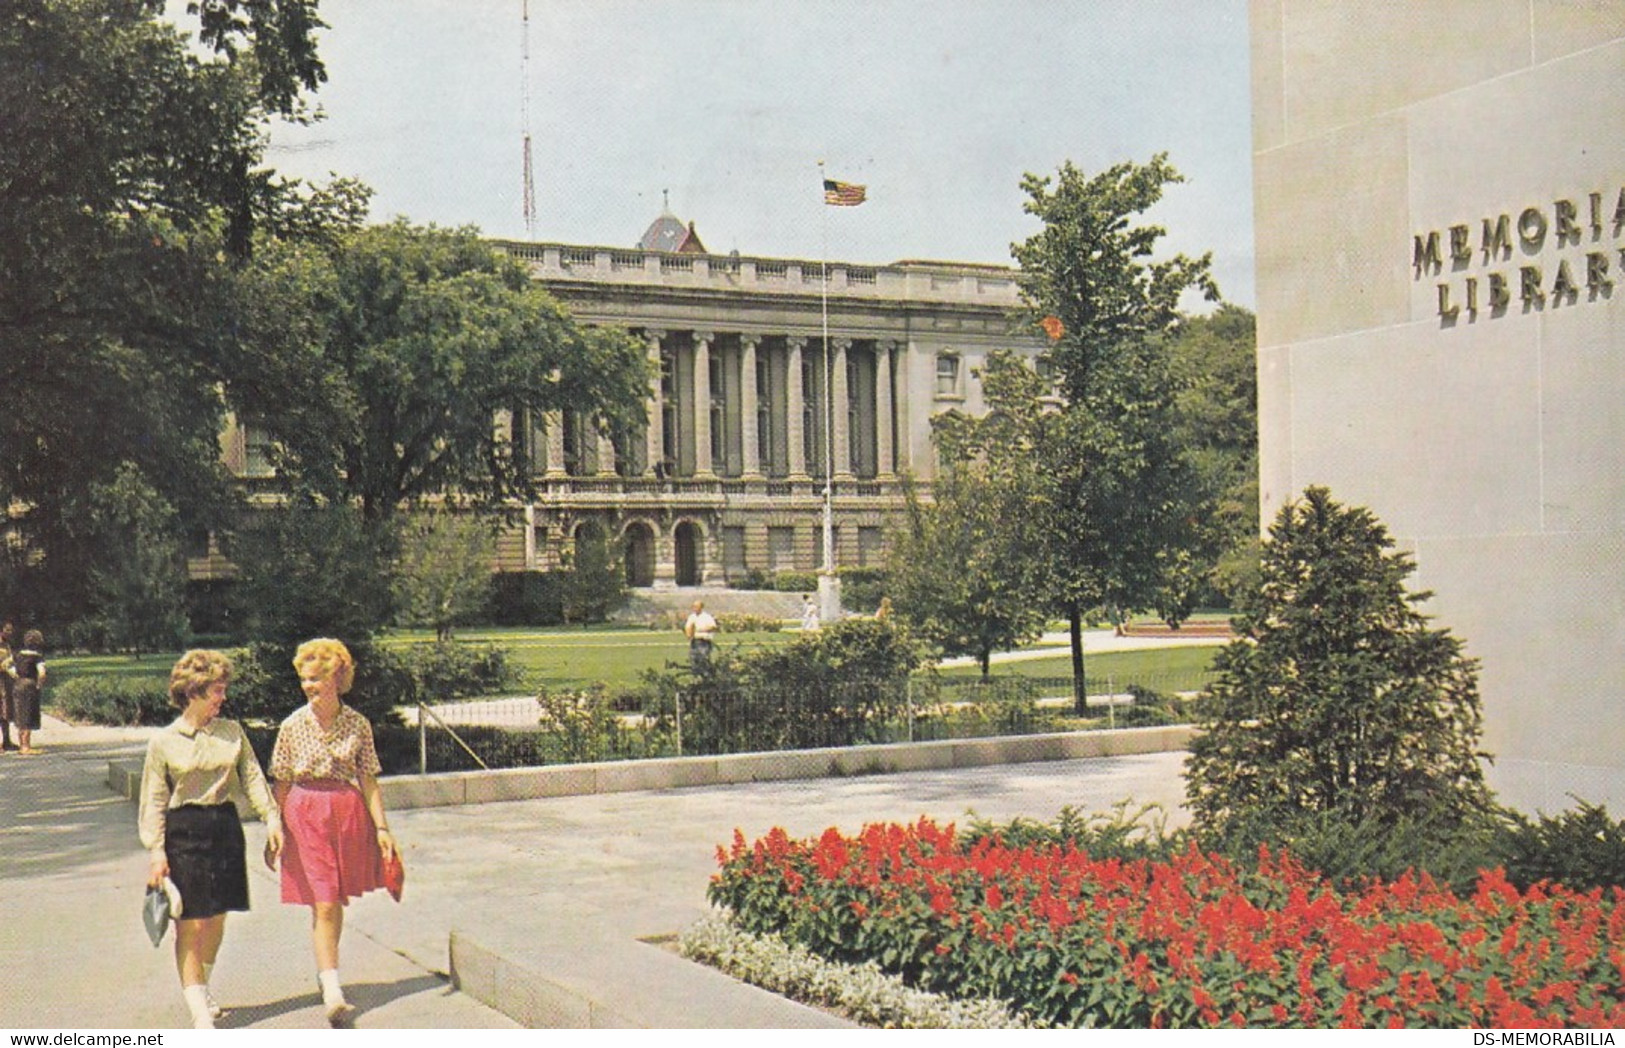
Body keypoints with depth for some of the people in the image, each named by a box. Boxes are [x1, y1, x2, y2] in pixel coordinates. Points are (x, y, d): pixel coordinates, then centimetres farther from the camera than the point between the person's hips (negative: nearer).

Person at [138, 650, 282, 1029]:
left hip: (226, 828, 4)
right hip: (184, 833, -4)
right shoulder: (164, 742, -3)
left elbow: (252, 776, 6)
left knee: (217, 920, 11)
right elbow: (154, 800, -1)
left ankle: (202, 989, 34)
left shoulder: (232, 731, 6)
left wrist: (271, 817, -6)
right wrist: (156, 850, -8)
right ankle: (199, 1013, -3)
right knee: (190, 924, -5)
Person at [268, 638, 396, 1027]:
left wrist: (381, 826, -1)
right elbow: (282, 783, 4)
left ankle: (326, 970, 33)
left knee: (337, 900, 11)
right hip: (305, 815, -2)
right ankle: (333, 992, -12)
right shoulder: (293, 726, -2)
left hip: (349, 812, 2)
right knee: (322, 904, -9)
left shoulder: (357, 724, 0)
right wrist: (277, 829, 2)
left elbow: (368, 779, 3)